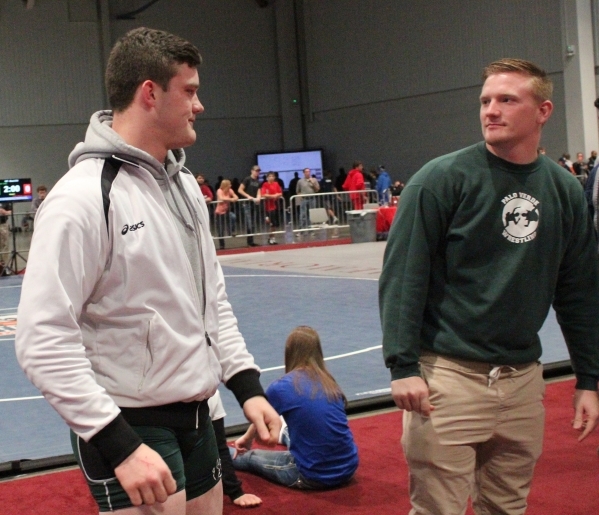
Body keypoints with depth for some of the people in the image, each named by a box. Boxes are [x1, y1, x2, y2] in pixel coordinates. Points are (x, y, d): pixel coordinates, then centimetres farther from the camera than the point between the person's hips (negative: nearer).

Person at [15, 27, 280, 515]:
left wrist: (247, 384, 6)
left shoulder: (184, 183, 8)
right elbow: (44, 340, -23)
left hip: (196, 419, 8)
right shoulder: (84, 197, -19)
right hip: (129, 429, -8)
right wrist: (119, 444, -24)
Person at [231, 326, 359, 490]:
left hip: (313, 477, -5)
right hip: (348, 470, 5)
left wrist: (246, 439, 35)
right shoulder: (330, 383, 4)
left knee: (251, 457, 23)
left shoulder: (281, 387, -8)